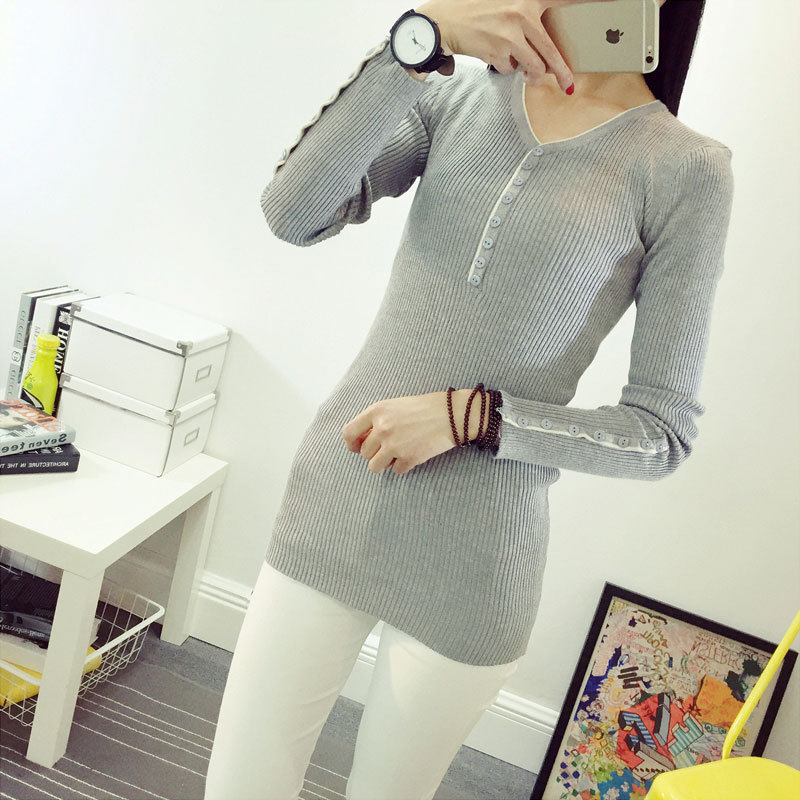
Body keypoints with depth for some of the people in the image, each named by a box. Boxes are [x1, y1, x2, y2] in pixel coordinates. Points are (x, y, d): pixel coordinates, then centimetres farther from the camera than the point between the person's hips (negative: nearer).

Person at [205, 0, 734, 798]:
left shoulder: (685, 170, -5)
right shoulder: (456, 96, 4)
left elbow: (662, 432, -6)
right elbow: (293, 212, -12)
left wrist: (468, 415, -16)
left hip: (474, 566, -2)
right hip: (335, 508, 3)